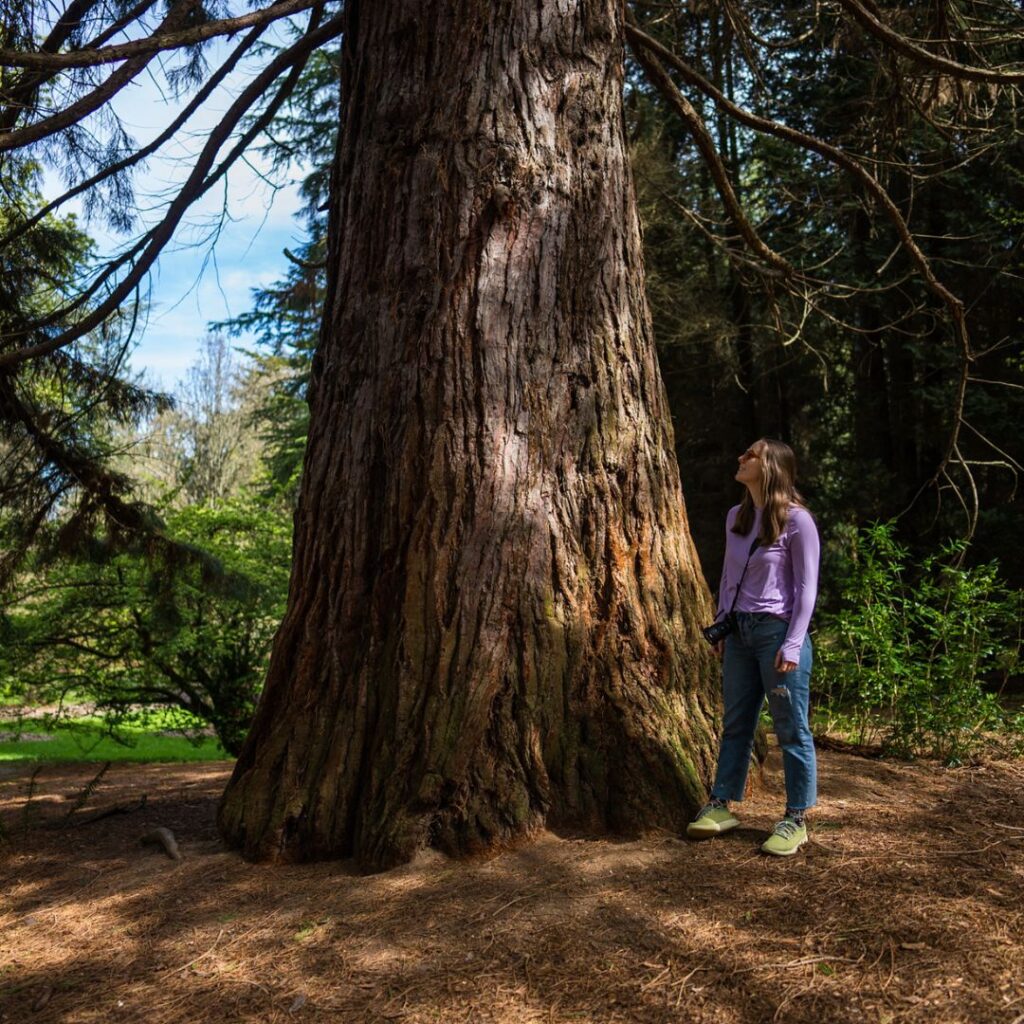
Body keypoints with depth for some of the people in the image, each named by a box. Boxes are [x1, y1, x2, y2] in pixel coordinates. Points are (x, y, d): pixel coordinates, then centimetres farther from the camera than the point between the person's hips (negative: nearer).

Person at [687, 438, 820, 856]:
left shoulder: (796, 520, -9)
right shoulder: (735, 516, 10)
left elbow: (806, 587, -9)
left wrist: (793, 644, -14)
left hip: (777, 630, -7)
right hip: (740, 631, 7)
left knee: (791, 729, 3)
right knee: (735, 723, 13)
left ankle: (795, 820, 13)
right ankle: (721, 805, 21)